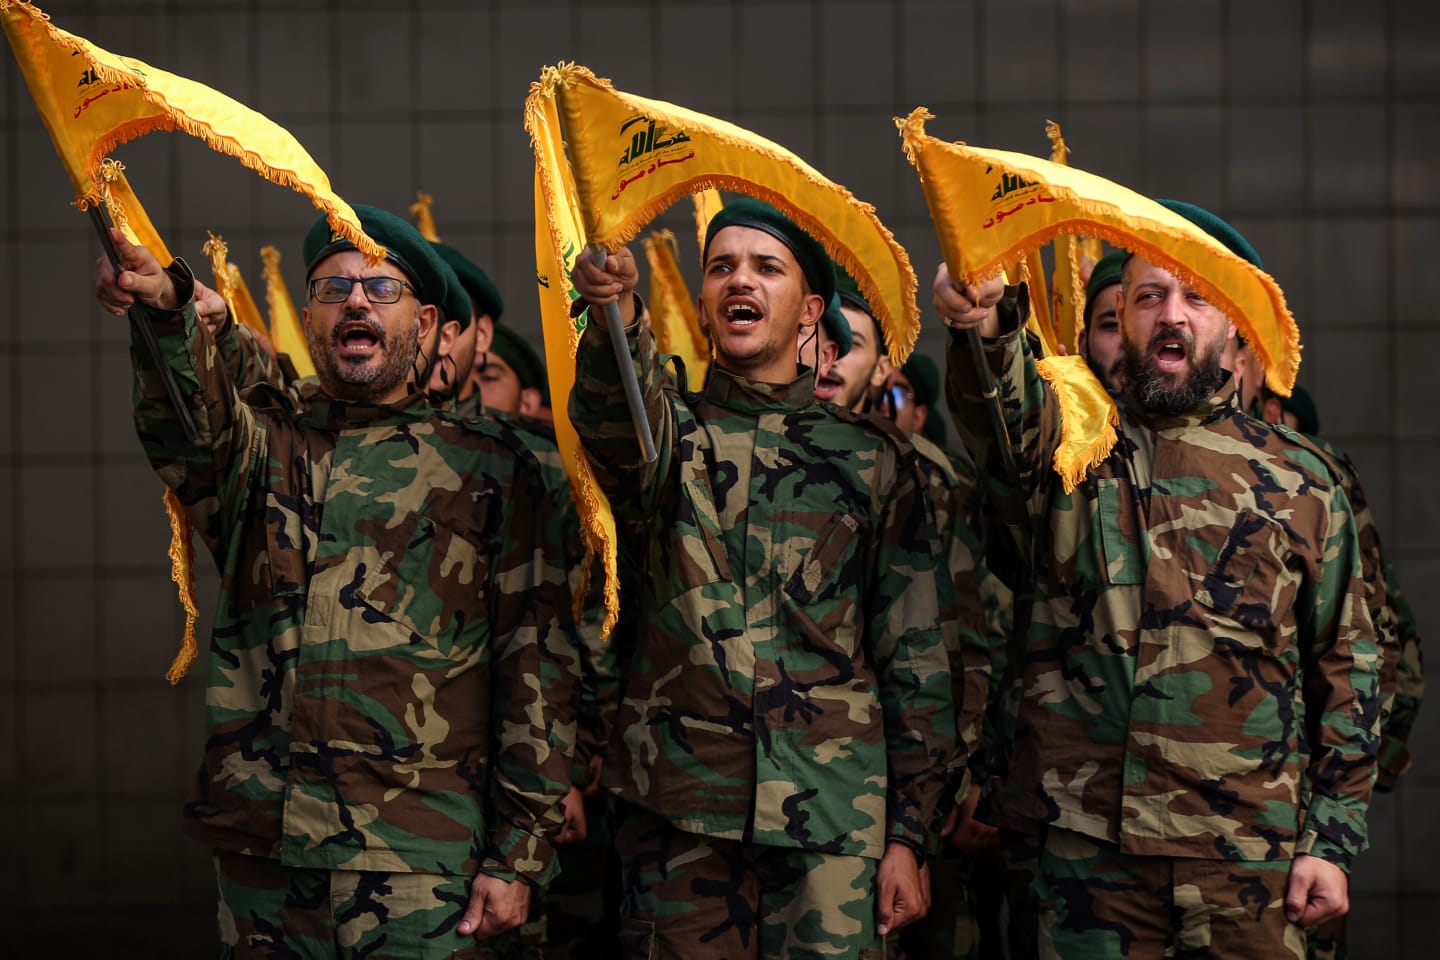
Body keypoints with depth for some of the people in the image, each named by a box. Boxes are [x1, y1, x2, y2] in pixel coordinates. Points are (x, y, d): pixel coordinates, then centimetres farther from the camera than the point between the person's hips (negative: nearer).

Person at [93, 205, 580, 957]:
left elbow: (535, 665, 3)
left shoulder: (490, 469, 7)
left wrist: (519, 852, -3)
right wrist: (165, 306, -35)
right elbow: (190, 416, -13)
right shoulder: (264, 447, 12)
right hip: (260, 848, 2)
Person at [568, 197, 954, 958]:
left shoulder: (872, 457, 10)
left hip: (832, 811, 0)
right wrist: (616, 316, -41)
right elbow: (612, 414, -18)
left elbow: (914, 657, 9)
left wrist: (908, 834, 4)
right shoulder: (668, 434, 9)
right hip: (678, 809, 0)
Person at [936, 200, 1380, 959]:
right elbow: (1004, 403, -18)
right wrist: (984, 326, -42)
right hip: (1090, 835, 0)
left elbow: (1347, 668, 10)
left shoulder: (1298, 482, 8)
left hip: (1248, 851, 0)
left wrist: (1333, 838, 4)